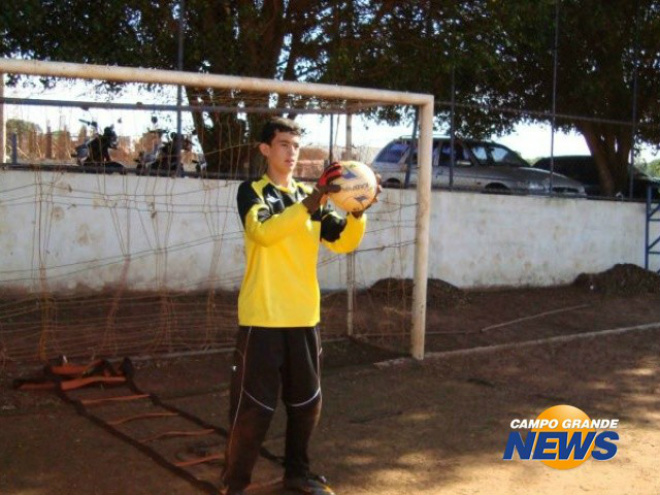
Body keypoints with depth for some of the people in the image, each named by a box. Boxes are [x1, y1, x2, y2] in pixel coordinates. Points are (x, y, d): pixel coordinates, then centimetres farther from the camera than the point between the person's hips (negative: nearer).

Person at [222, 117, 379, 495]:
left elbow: (344, 241, 3)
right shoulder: (252, 191, -3)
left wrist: (358, 212, -15)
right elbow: (263, 231, -24)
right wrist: (309, 204, -33)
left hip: (304, 317, 6)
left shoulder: (311, 197, 13)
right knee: (254, 406, -1)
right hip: (263, 318, -5)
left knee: (307, 401, 15)